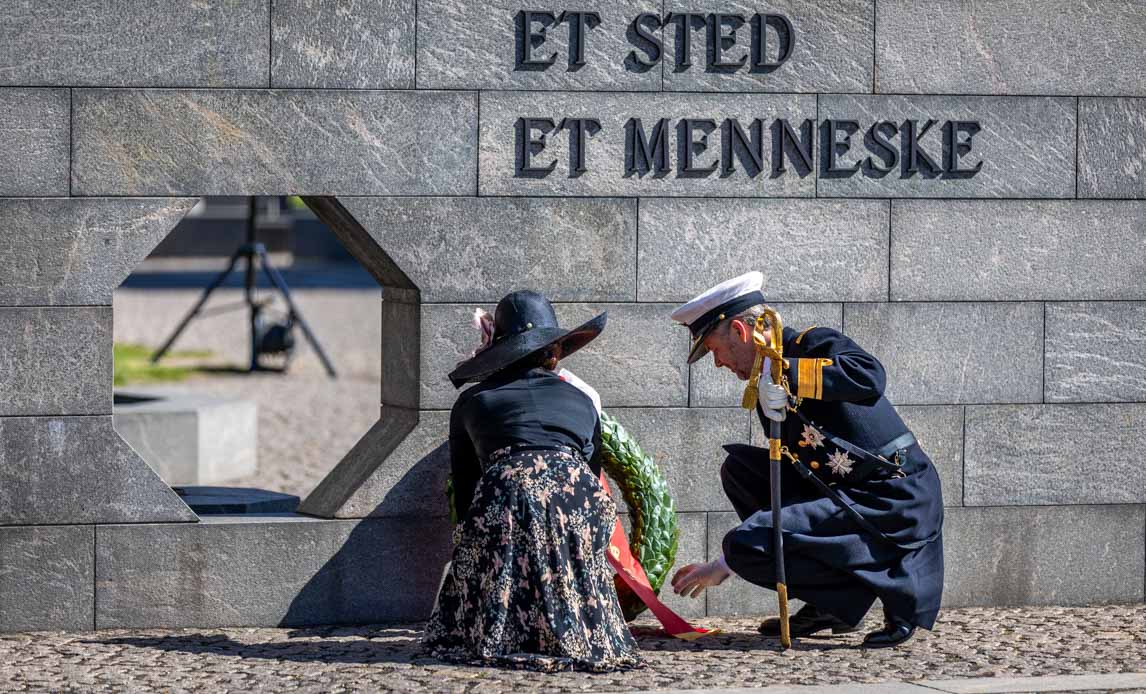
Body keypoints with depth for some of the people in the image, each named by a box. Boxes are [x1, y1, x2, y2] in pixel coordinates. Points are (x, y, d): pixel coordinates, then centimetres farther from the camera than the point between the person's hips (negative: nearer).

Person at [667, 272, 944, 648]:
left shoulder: (816, 344, -9)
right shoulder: (769, 387, 17)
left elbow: (870, 378, -32)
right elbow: (784, 483, 21)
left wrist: (786, 373, -29)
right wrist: (723, 567, 18)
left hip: (895, 504, -9)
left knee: (746, 545, -17)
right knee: (739, 468, 11)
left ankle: (890, 590, -5)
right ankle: (828, 605, 8)